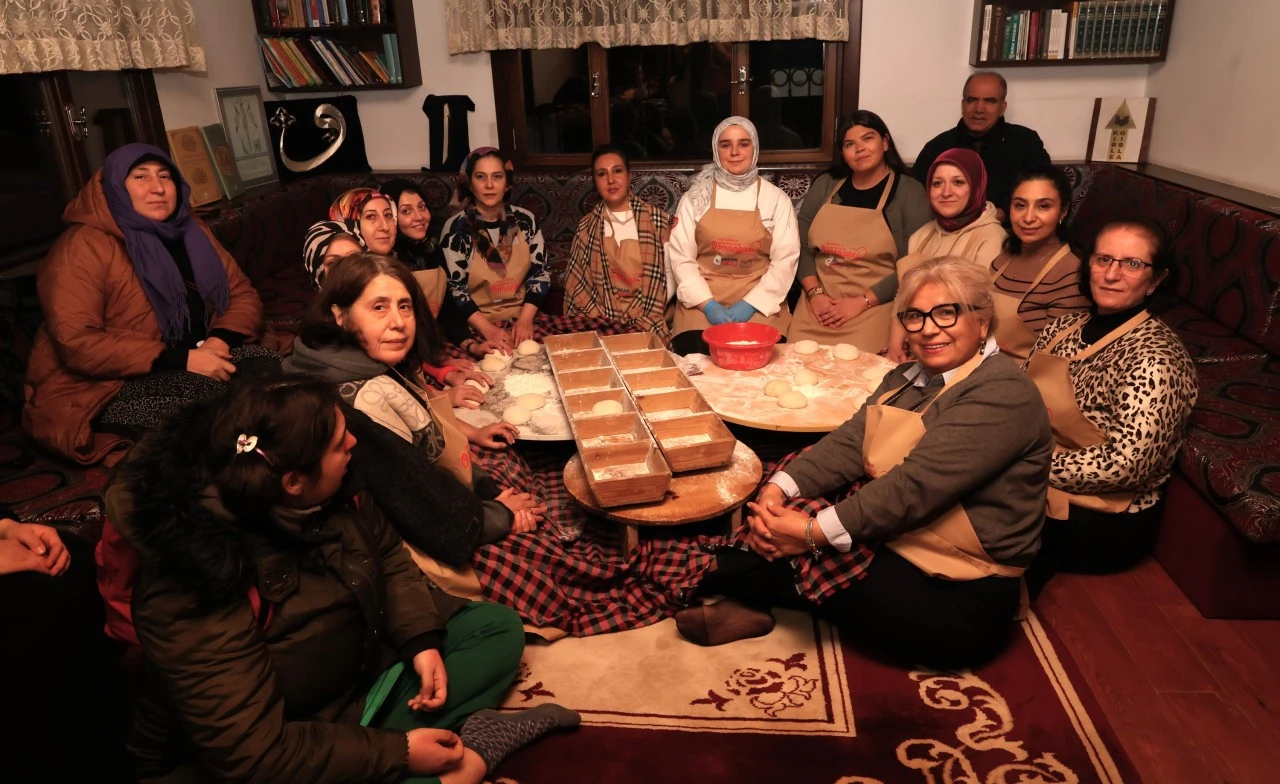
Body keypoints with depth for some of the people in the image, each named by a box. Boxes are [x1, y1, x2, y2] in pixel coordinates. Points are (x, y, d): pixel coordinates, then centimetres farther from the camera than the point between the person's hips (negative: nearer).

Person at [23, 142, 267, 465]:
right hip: (103, 390, -6)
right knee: (210, 394, -33)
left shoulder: (191, 231, 8)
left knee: (265, 366, -20)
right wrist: (181, 359, -29)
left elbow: (243, 294, 7)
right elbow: (76, 343, -22)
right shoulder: (83, 246, -13)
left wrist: (220, 339, -16)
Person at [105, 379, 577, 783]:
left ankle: (459, 741, -16)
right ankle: (469, 743, -13)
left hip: (361, 663, 7)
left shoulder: (329, 495, -15)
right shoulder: (197, 605, -33)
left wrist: (422, 638, -12)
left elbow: (387, 555, 3)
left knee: (498, 628, 3)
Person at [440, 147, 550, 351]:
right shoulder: (456, 228, -4)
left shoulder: (525, 220, 3)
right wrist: (487, 329, -17)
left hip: (522, 319, 3)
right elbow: (453, 288, -6)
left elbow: (541, 272, 5)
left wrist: (525, 318, -9)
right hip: (475, 326, -3)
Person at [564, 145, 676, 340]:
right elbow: (577, 283, 6)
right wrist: (601, 322, -6)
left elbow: (671, 274, 3)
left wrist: (648, 317, -7)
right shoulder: (586, 227, 8)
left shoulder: (657, 220, 3)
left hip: (647, 325, -1)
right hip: (601, 324, 1)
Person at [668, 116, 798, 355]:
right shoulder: (696, 197, 6)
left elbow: (785, 259, 0)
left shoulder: (775, 199, 6)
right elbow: (680, 257, 2)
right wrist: (707, 304, -11)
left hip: (759, 303, 0)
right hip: (702, 301, 0)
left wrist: (750, 304, -11)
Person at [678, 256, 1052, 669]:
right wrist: (779, 488, -19)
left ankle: (714, 575, 0)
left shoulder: (1003, 395, -17)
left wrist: (814, 532, -28)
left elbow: (916, 485, -26)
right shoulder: (906, 378, 11)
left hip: (956, 602, -8)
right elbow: (848, 443, -2)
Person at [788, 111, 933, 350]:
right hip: (818, 307, 3)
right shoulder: (824, 185, 12)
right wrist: (815, 293, -7)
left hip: (873, 309, -3)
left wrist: (861, 302, -13)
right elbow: (802, 248, 8)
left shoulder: (909, 192, 1)